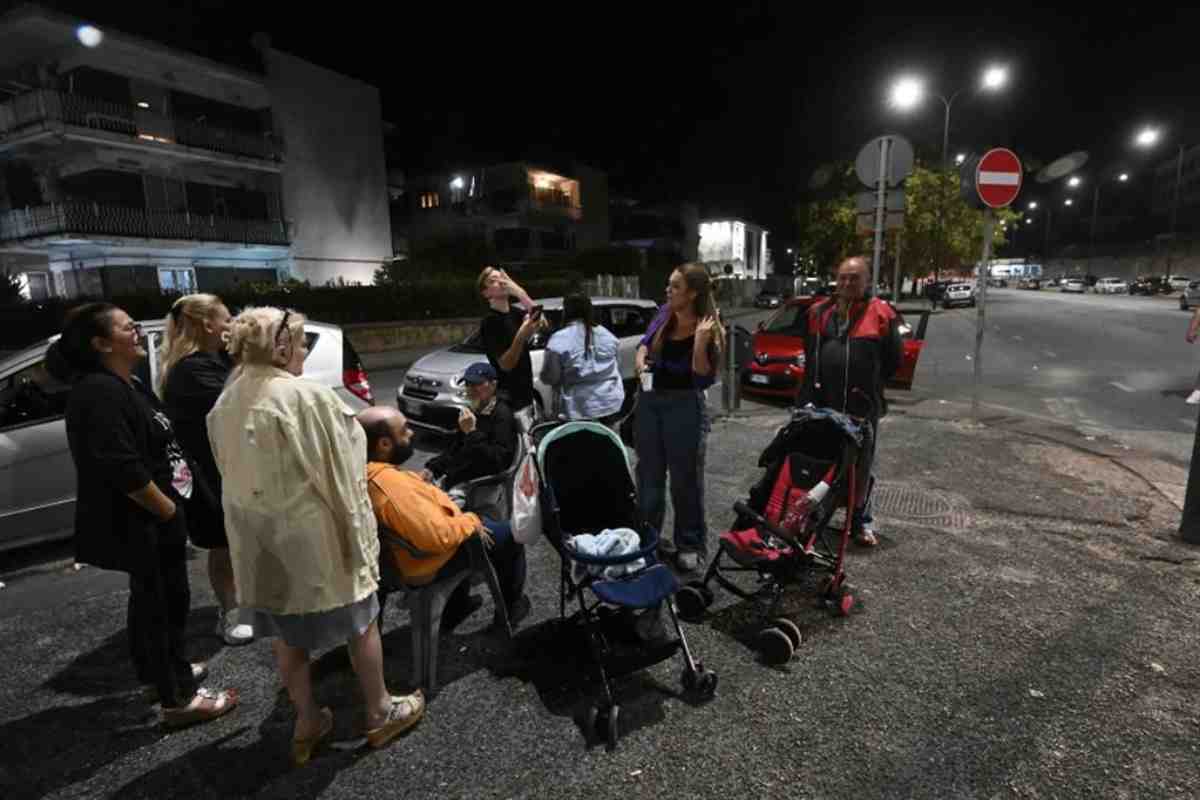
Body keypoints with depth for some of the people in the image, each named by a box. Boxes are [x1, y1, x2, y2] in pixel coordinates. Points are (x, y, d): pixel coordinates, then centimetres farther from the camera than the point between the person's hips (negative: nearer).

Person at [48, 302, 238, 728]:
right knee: (159, 601, 2)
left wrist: (171, 508, 15)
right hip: (138, 523, -10)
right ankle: (177, 700, 17)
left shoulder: (126, 384, 11)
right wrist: (169, 511, -17)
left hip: (150, 519, 10)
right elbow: (122, 469, -27)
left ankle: (169, 670, 41)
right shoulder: (99, 392, -21)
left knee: (160, 598, 23)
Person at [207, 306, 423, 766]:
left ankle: (307, 724, 34)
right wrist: (357, 526, -3)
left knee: (287, 633, 20)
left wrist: (263, 510, 19)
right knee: (359, 621, 13)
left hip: (258, 538, 7)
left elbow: (230, 471, 10)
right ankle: (381, 713, 28)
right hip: (313, 533, -6)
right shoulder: (308, 396, -20)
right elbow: (342, 465, -15)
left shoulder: (224, 405, 2)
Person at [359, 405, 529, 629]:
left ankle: (456, 606, 38)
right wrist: (471, 522, -18)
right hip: (434, 561, -9)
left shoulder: (365, 473, -8)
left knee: (469, 517, 32)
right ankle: (511, 605, 29)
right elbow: (440, 536, -36)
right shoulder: (394, 486, -37)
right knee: (508, 534, 8)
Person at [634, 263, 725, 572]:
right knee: (649, 474, 16)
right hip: (649, 402, 6)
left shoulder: (708, 331, -15)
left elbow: (704, 380, -18)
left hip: (684, 407, -5)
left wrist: (701, 344, -29)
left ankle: (690, 544, 23)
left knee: (685, 478, 6)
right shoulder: (664, 315, -1)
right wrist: (640, 357, -5)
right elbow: (645, 342, 16)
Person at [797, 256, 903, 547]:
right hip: (822, 404, 3)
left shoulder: (881, 314, -3)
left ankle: (861, 520, 25)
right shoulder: (819, 312, 7)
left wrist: (869, 386, 1)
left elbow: (893, 359, 2)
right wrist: (812, 388, 11)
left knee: (861, 465, 9)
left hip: (862, 407, -3)